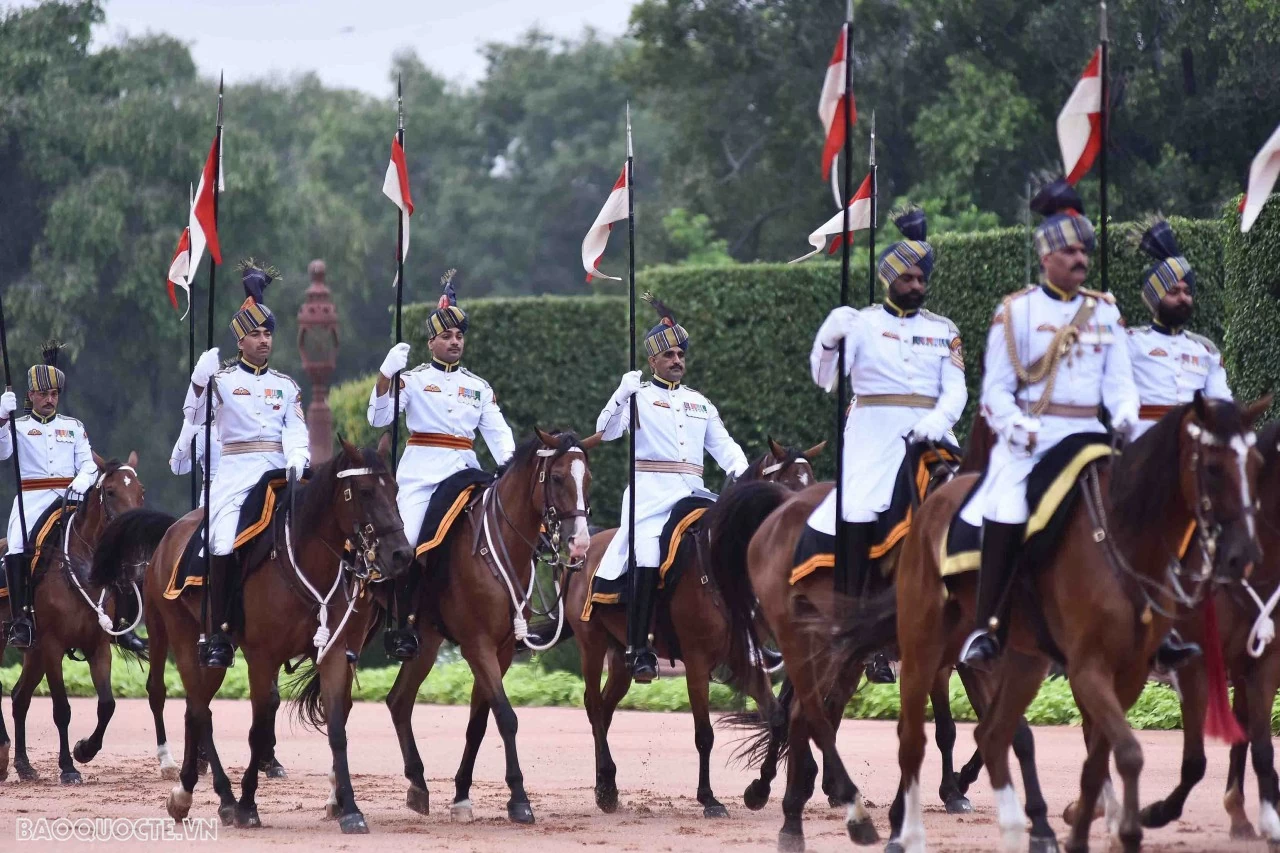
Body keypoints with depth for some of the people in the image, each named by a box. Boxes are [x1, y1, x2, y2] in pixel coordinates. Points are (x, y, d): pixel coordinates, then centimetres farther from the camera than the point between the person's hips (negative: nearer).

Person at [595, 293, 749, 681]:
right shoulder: (639, 396, 8)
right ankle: (639, 653, -14)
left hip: (693, 495, 4)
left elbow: (722, 444, 19)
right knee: (646, 569, -16)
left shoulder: (699, 403, 22)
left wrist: (740, 470, -2)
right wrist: (622, 396, -23)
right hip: (651, 494, -4)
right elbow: (607, 430, -6)